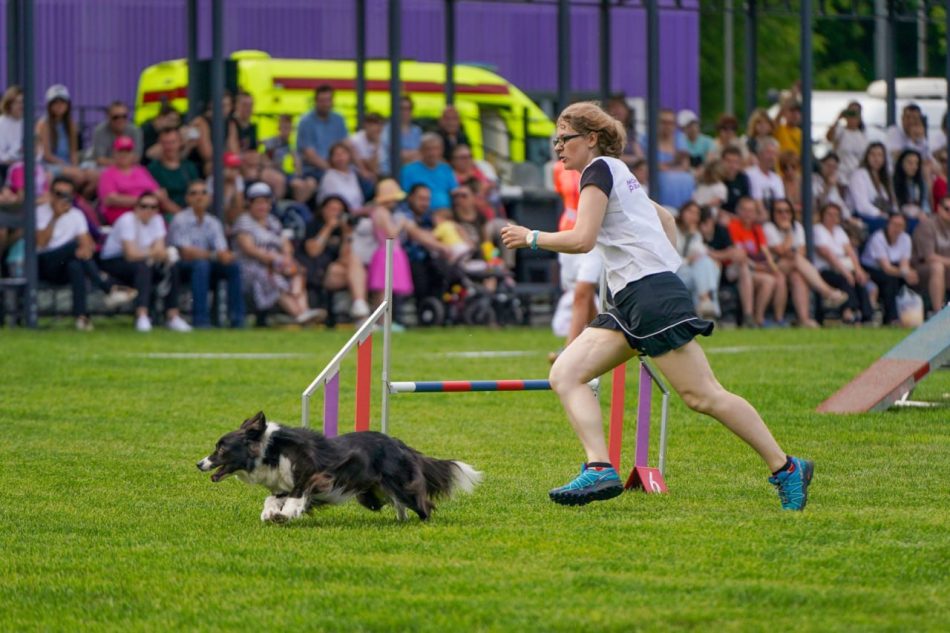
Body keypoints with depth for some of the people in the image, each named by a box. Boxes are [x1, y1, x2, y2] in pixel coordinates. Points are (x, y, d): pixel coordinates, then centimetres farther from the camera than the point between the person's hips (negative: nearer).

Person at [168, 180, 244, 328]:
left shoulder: (213, 223, 5)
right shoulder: (180, 220, -12)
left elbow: (223, 252, -5)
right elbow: (186, 252, -21)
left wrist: (225, 255, -31)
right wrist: (214, 255, -30)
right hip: (181, 268, -6)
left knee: (233, 266, -18)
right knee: (201, 265, -36)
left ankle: (237, 319, -14)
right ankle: (200, 319, -36)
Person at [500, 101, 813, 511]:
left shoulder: (599, 170, -5)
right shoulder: (617, 174, 23)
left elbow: (582, 239, -16)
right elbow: (665, 218, 35)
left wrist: (531, 238, -3)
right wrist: (665, 261, 31)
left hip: (651, 293, -10)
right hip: (629, 300, 10)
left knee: (702, 396, -11)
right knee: (564, 375, -3)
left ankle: (786, 469, -5)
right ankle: (600, 469, -17)